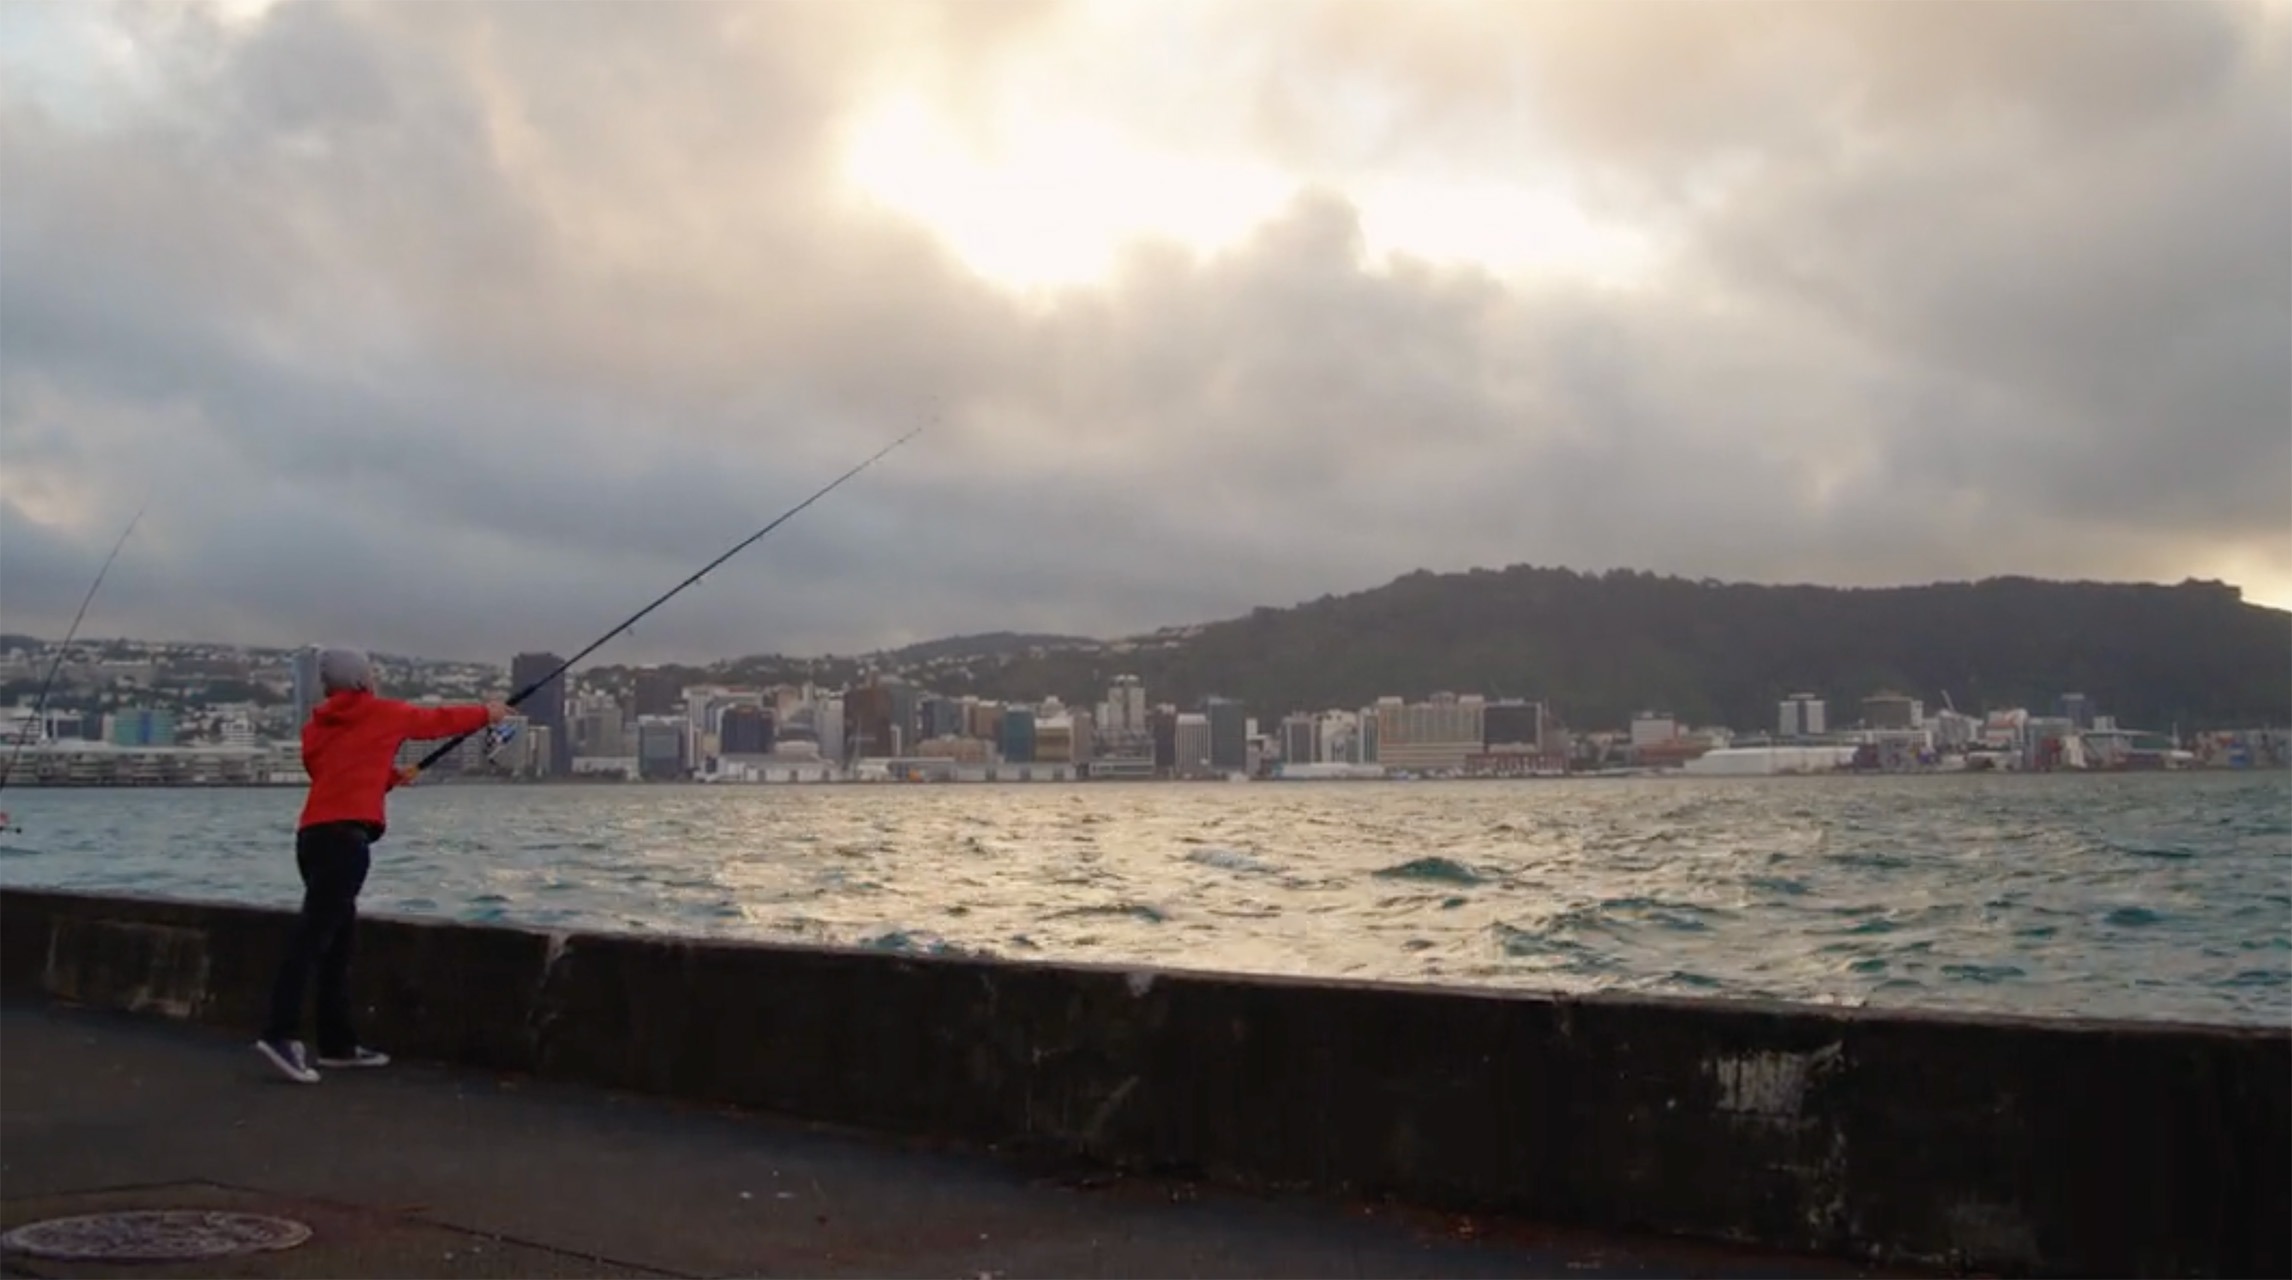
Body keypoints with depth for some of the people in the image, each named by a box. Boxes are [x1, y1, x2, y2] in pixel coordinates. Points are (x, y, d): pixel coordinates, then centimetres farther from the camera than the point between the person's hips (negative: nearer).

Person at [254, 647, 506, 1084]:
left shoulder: (316, 728, 20)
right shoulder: (381, 713, 8)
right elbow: (438, 720, 23)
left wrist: (392, 777, 36)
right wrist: (487, 713, 38)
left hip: (313, 835, 7)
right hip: (344, 836, -7)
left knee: (338, 937, 13)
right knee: (314, 934, -15)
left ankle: (338, 1043, 16)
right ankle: (281, 1034, -24)